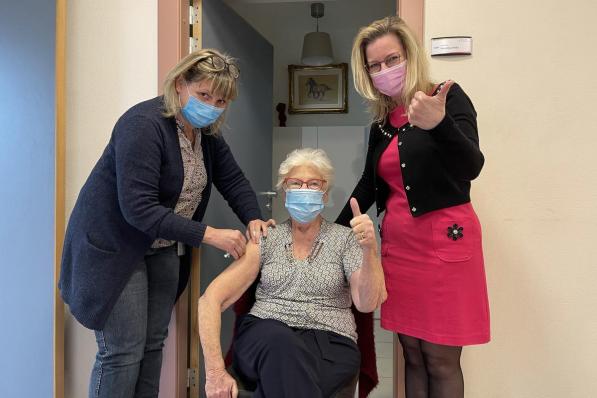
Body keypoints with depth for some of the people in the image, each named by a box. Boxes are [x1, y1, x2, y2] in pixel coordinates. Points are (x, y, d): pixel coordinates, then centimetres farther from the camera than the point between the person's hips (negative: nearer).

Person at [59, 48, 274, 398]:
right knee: (123, 351, -2)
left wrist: (253, 219, -14)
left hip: (164, 249, 8)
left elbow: (234, 180, 6)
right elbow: (139, 209, -30)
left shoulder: (208, 133, 1)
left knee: (153, 344, 13)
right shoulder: (144, 124, -24)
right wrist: (210, 235, -30)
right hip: (115, 248, -7)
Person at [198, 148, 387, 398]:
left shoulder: (345, 239, 8)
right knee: (281, 342, -34)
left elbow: (367, 304, -7)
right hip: (264, 338, 2)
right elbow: (211, 299, 0)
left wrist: (370, 250, -24)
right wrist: (215, 371, -12)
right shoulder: (266, 240, 9)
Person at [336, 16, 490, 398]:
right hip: (397, 243, 6)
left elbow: (471, 167, -20)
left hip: (443, 241, -5)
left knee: (441, 359, 2)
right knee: (413, 354, 12)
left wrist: (439, 125, -39)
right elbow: (369, 183, 21)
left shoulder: (448, 97, -5)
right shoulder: (382, 124, 12)